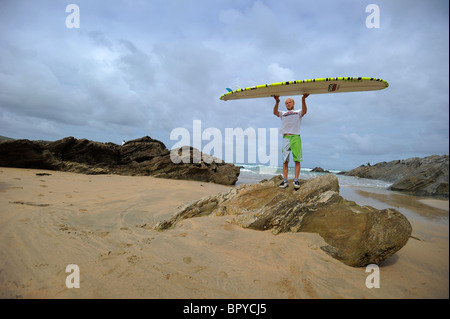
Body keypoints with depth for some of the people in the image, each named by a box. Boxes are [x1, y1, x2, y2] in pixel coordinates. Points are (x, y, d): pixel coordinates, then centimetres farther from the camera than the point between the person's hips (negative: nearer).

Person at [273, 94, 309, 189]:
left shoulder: (298, 112, 18)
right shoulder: (283, 113, 23)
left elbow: (304, 111, -6)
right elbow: (275, 112, 3)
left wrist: (303, 99, -21)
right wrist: (277, 102, -13)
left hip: (296, 138, -2)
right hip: (286, 138, 2)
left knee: (297, 160, -6)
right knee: (285, 161, -1)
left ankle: (296, 180, -2)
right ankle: (285, 181, 2)